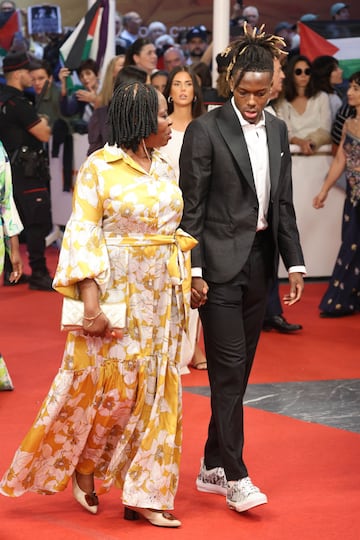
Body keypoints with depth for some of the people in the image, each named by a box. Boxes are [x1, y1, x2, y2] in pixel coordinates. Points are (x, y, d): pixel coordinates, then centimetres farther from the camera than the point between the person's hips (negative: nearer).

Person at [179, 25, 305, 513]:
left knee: (239, 370, 10)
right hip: (220, 262, -6)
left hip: (259, 260, 6)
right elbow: (191, 206, -9)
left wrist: (295, 263, 8)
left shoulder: (277, 130, 10)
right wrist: (193, 270, -14)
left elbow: (283, 203, 13)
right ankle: (235, 479, -6)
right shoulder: (206, 130, -9)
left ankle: (212, 468, 19)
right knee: (228, 368, -8)